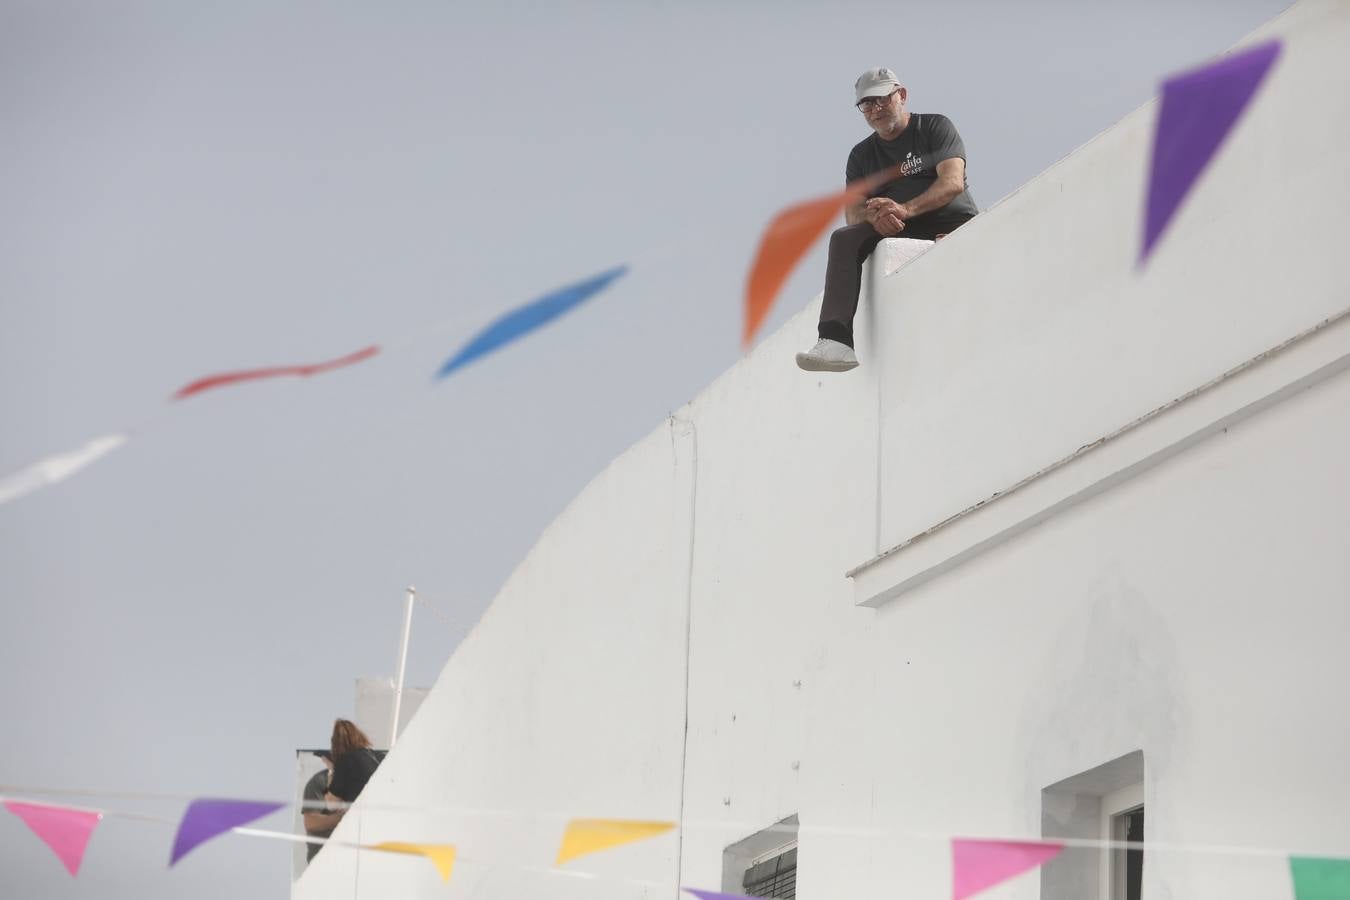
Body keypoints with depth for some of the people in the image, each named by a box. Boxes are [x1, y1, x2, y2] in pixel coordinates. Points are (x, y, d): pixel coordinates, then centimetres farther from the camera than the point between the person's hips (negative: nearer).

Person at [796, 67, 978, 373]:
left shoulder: (936, 127, 10)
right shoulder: (862, 155, 22)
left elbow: (953, 182, -7)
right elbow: (852, 213, 10)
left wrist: (905, 209, -23)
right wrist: (875, 215, -17)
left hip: (951, 221, -3)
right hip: (893, 232, 3)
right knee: (844, 238, -25)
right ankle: (836, 341, -40)